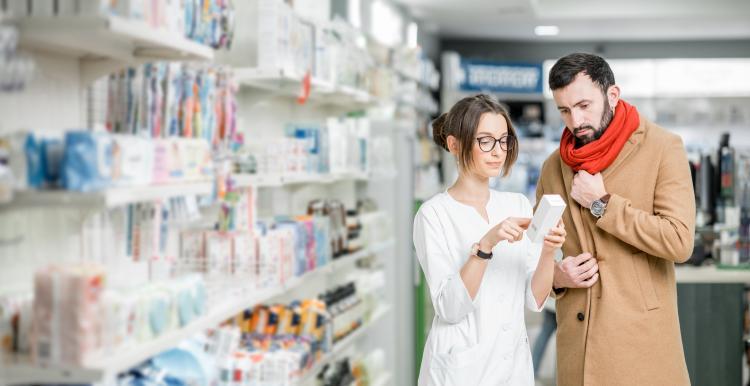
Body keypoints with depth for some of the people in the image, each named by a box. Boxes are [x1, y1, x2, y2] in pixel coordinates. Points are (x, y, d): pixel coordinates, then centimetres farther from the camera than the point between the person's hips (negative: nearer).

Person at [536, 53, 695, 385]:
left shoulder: (662, 148, -5)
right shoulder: (554, 167, 7)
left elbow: (679, 242, -15)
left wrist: (602, 204, -13)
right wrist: (555, 276, -4)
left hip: (641, 337, -4)